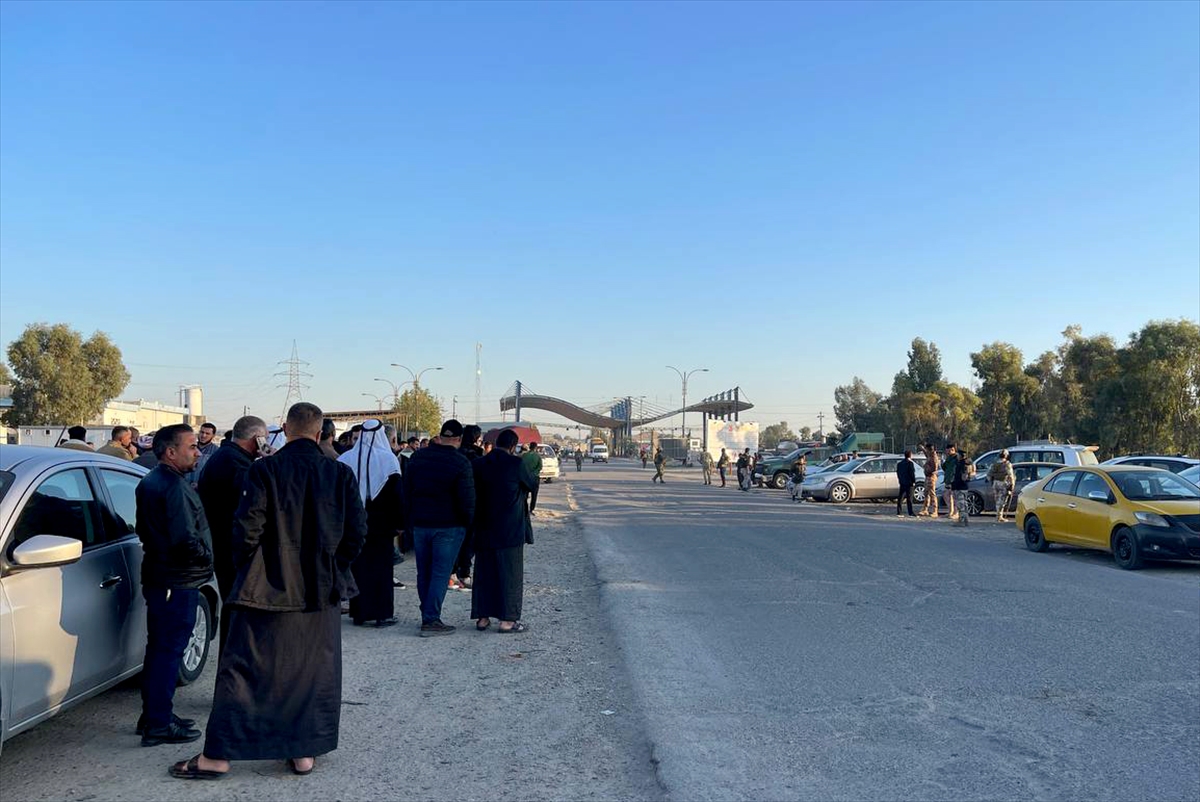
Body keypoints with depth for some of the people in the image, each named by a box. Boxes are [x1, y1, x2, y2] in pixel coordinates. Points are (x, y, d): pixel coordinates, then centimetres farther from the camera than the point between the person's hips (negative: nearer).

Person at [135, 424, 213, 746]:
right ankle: (159, 724, 6)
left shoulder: (149, 482, 12)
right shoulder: (175, 487, -21)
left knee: (159, 648, 18)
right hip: (178, 581, -10)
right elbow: (185, 540, -25)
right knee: (169, 651, -2)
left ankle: (153, 715, 29)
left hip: (157, 577, 10)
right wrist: (205, 557, -10)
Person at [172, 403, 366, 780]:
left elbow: (247, 526, -12)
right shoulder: (341, 473, -3)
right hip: (322, 590, 2)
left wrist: (244, 566, 7)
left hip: (268, 586, -2)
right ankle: (305, 751, 20)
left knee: (242, 668, 8)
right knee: (315, 673, 13)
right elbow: (357, 530, -2)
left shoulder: (264, 470, -10)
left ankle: (217, 754, 13)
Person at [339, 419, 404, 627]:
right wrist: (399, 523, -2)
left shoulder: (346, 459, 2)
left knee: (358, 567, 9)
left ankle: (359, 612, 13)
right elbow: (398, 494, -8)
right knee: (382, 567, 3)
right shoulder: (388, 459, -7)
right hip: (382, 525, -3)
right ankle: (382, 613, 5)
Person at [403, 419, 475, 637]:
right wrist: (468, 522, 2)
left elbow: (406, 491, 10)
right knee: (440, 574, -1)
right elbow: (467, 499, -14)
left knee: (424, 573, 14)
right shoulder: (461, 463, -13)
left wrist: (412, 518, 17)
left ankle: (427, 616, 21)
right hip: (449, 526, -5)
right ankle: (431, 620, -2)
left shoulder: (417, 457, 4)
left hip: (419, 524, 5)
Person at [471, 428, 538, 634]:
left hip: (484, 529, 5)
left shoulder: (478, 464, 1)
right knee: (510, 573, 4)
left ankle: (482, 617, 18)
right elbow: (533, 484, 1)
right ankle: (507, 619, 6)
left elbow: (474, 492, 10)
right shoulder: (516, 464, -13)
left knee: (484, 572, 13)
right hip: (510, 530, -5)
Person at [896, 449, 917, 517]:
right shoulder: (910, 463, -12)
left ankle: (898, 513, 7)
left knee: (900, 498, 7)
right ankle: (910, 513, -3)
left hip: (902, 483, 7)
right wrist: (914, 481, -6)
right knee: (909, 498, -4)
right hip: (909, 483, -7)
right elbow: (912, 473, -15)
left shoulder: (900, 463, 11)